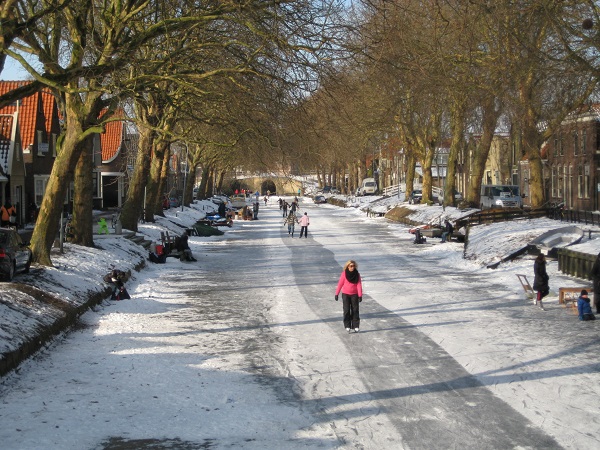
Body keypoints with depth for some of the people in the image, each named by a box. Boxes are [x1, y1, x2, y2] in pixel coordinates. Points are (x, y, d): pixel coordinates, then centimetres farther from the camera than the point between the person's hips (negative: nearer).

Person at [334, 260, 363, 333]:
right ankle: (347, 326, 1)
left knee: (355, 310, 2)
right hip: (345, 294, -1)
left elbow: (359, 285, -5)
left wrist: (360, 295, -12)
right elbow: (340, 284, -2)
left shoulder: (357, 274, -3)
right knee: (346, 310, -3)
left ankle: (356, 326, 7)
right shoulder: (344, 273, -6)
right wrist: (337, 294, -3)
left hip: (354, 294, 1)